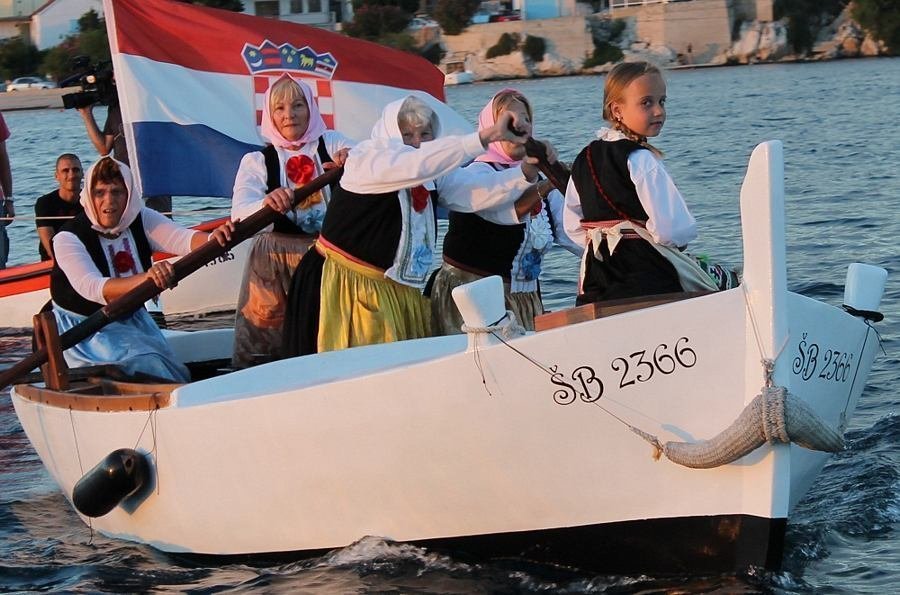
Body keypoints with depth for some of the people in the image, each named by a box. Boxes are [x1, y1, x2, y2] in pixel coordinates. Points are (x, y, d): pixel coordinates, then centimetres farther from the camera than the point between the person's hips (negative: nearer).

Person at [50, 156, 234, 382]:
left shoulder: (141, 220, -3)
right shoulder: (68, 238, -17)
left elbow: (182, 238, -22)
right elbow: (93, 289, -34)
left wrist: (212, 239, -46)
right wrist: (145, 278, -50)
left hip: (132, 320, 5)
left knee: (178, 374, -11)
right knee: (147, 365, -26)